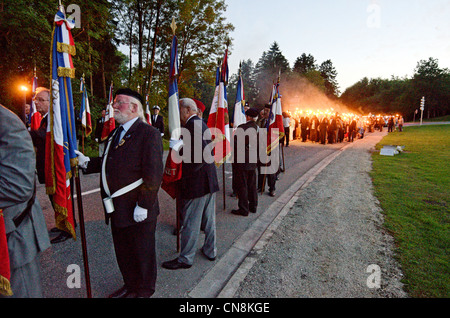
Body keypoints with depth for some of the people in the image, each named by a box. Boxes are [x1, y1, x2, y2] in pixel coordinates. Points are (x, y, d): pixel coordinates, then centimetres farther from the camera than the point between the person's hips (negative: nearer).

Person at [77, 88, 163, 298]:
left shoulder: (148, 133, -15)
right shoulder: (115, 134, 13)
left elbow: (153, 174, -20)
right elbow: (109, 163, 17)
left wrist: (143, 205, -21)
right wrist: (86, 163, 2)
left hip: (138, 210, -8)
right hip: (118, 210, 8)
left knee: (142, 253, 12)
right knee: (123, 251, 23)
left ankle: (144, 291, 35)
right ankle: (130, 285, 46)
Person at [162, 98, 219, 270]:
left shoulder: (192, 125, -17)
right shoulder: (201, 124, 13)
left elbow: (202, 154, -24)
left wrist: (186, 174, -14)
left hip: (196, 184, -10)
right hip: (209, 182, 10)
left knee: (190, 223, 5)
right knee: (209, 220, 19)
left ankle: (185, 258, 21)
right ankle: (210, 250, 35)